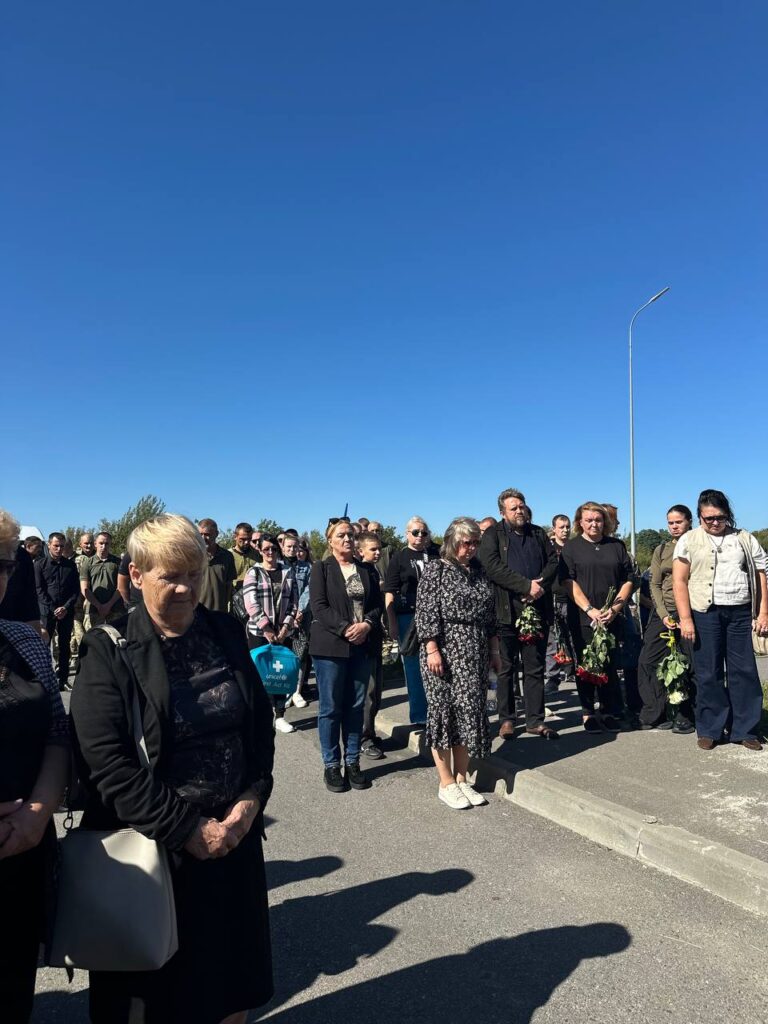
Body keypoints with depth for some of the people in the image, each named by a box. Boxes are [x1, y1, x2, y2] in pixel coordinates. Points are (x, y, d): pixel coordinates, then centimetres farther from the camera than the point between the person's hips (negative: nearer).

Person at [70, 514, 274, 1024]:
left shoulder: (227, 633, 2)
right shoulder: (109, 651, -11)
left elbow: (261, 722, 6)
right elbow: (106, 763, -16)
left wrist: (252, 800, -7)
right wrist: (186, 828, -16)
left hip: (235, 835, 4)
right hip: (153, 848, -4)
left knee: (234, 983, 18)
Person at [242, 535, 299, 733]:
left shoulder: (288, 572, 8)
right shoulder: (253, 572, -1)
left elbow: (293, 602, 5)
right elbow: (251, 604, -10)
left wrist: (285, 627, -6)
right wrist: (267, 629, -15)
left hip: (283, 632, 3)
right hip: (258, 632, -3)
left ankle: (280, 716, 16)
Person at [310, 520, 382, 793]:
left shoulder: (368, 571, 13)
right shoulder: (321, 568, 1)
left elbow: (377, 604, 9)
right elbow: (319, 606, -8)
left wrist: (367, 625, -10)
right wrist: (345, 628, -17)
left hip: (361, 646, 4)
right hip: (330, 647, -4)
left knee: (356, 706, 8)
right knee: (330, 707, 3)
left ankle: (353, 762, 19)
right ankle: (331, 765, 14)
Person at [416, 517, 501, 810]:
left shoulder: (479, 572, 12)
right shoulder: (435, 569, -4)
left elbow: (490, 615, 16)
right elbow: (426, 612, -10)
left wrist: (494, 650, 14)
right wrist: (432, 650, -17)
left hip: (475, 654, 6)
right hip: (443, 650, -5)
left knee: (470, 711, 6)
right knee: (443, 711, 0)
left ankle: (461, 778, 17)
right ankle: (446, 783, 10)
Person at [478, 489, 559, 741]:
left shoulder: (538, 533, 16)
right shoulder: (492, 535, 0)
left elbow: (553, 561, 7)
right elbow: (493, 567, -13)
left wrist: (541, 585, -12)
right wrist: (527, 585, -18)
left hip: (538, 610, 4)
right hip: (507, 612, -4)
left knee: (535, 668, 9)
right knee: (506, 668, 6)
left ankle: (535, 720, 17)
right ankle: (507, 720, 16)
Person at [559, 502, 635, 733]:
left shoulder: (616, 546, 11)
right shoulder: (571, 547, 3)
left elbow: (628, 580, 9)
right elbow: (568, 582, -5)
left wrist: (614, 608, -5)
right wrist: (590, 610, -14)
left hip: (611, 618, 2)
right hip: (582, 618, -2)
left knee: (611, 665, 4)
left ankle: (610, 712, 14)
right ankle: (588, 713, 12)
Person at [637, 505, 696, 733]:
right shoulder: (661, 550, 13)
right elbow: (654, 585, 9)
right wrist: (664, 615, -5)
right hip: (664, 612, 3)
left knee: (691, 665, -1)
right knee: (648, 660, -3)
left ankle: (685, 717, 12)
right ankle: (653, 716, 7)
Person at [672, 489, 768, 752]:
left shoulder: (745, 539, 11)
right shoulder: (688, 540, 4)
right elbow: (679, 581, -1)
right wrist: (685, 619, -9)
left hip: (741, 614, 2)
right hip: (705, 614, -2)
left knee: (744, 672, 5)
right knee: (708, 674, 3)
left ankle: (744, 730, 16)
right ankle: (710, 730, 14)